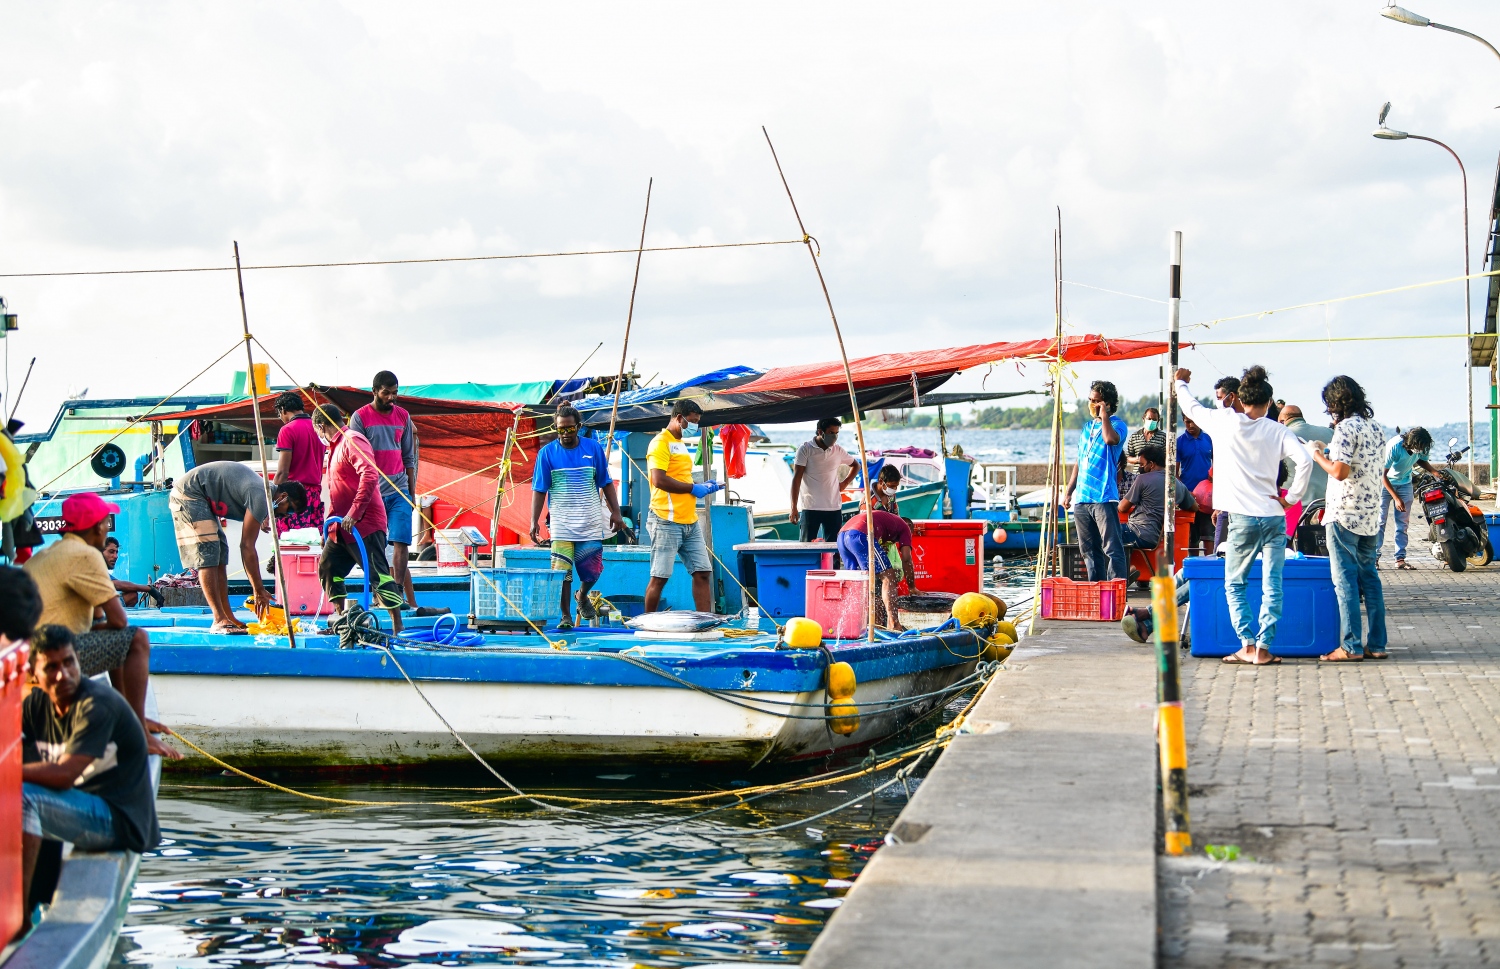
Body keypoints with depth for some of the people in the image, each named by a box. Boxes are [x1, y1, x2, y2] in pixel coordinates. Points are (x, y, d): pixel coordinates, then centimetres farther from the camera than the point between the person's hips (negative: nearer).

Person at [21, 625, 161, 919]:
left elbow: (63, 774, -26)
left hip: (120, 820, -9)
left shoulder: (98, 705, -17)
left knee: (18, 796, -26)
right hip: (86, 808, 9)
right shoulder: (36, 703, 7)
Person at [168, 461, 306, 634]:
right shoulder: (260, 497, -20)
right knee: (207, 557, -14)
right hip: (188, 494, -11)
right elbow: (247, 546, -20)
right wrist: (259, 590, -16)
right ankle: (219, 620, -17)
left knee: (220, 557, 9)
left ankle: (228, 618, 10)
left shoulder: (262, 489, 10)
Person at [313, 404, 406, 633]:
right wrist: (328, 526, 26)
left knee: (377, 574, -11)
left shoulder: (352, 441, -11)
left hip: (365, 524, -10)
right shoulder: (335, 447, 20)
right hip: (342, 526, 10)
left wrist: (354, 513, -27)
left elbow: (370, 475, -26)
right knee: (327, 568, 12)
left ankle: (398, 627, -11)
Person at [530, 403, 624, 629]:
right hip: (561, 524, -1)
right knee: (562, 572, -4)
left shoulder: (594, 448, 3)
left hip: (590, 523, 1)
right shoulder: (547, 453, 0)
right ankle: (565, 616, 7)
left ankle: (582, 595, 34)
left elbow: (606, 483, 10)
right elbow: (539, 491, 0)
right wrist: (534, 521, -7)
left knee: (593, 570, 2)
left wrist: (616, 512, 4)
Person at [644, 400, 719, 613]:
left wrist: (702, 487, 12)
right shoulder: (661, 443, -8)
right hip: (667, 521, -9)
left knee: (702, 572, 4)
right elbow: (659, 480, -20)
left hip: (690, 522, 9)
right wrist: (693, 488, -12)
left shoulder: (680, 444, 22)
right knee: (660, 577, -4)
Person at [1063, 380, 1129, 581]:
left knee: (1112, 548, -9)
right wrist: (1069, 492, 19)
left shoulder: (1117, 425, -2)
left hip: (1104, 498, -8)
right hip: (1082, 498, 8)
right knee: (1089, 550, 11)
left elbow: (1110, 438, -28)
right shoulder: (1087, 427, 19)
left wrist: (1104, 415, -13)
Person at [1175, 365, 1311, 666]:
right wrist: (1291, 497, -2)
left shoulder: (1225, 423, 0)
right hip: (1274, 517, 2)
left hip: (1243, 518, -2)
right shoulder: (1278, 431, 2)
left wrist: (1180, 383, 35)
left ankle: (1248, 646, 0)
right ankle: (1264, 647, -1)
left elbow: (1191, 407, 16)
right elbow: (1304, 461, -12)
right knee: (1272, 586, 5)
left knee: (1234, 585, 10)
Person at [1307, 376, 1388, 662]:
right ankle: (1376, 644, 11)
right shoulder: (1375, 428, 12)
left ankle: (1351, 646, -6)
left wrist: (1318, 456, -2)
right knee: (1369, 578, 11)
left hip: (1344, 515, -8)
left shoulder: (1345, 428, -13)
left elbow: (1339, 471, -21)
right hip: (1370, 517, 8)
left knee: (1345, 579, -4)